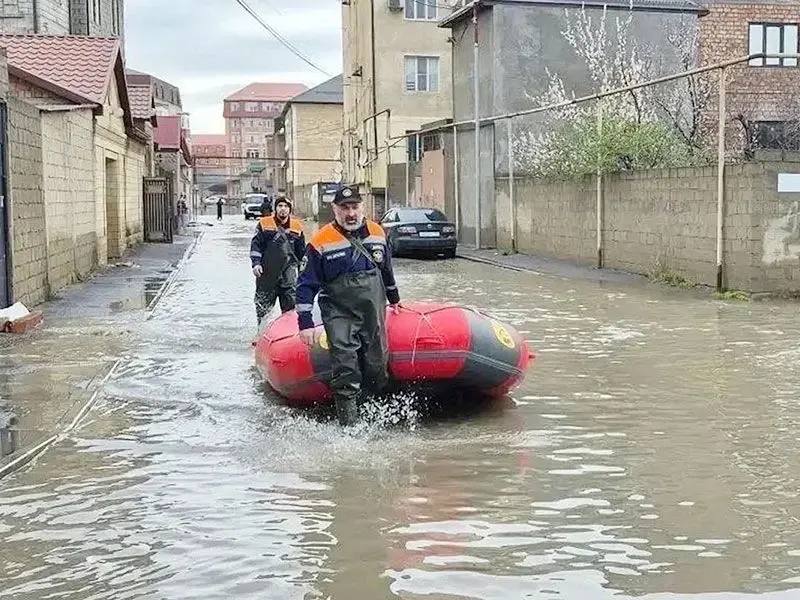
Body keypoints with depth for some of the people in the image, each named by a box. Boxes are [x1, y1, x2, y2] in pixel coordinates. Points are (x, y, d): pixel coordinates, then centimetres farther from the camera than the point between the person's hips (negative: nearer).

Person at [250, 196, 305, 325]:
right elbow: (255, 245, 2)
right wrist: (256, 263, -9)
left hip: (288, 270, 1)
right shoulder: (264, 224, 3)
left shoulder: (297, 227, 9)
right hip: (267, 271, -1)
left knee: (291, 304, -1)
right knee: (263, 305, 5)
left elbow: (301, 250, 17)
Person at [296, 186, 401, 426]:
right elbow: (306, 285, -7)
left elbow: (386, 269, 23)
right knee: (345, 366, -13)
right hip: (338, 313, -4)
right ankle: (349, 424, -8)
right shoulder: (321, 242, -9)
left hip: (374, 311, 4)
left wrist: (393, 298, 33)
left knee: (377, 363, 7)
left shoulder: (377, 233, 5)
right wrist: (305, 323, -11)